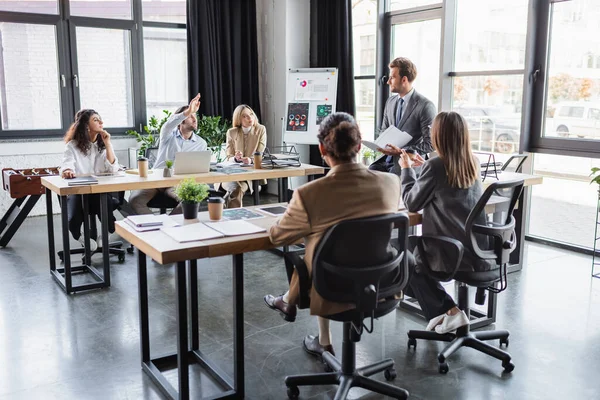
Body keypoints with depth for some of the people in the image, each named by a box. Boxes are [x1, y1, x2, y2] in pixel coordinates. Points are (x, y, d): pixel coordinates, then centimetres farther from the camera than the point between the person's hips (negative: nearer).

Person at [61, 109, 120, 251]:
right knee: (73, 222, -28)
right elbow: (66, 168, -19)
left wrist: (107, 144, -11)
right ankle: (80, 237, 12)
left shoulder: (103, 144, 7)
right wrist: (67, 172, -45)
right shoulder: (72, 145, -3)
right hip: (78, 192, -2)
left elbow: (113, 169, -6)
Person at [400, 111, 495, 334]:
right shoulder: (473, 163, 2)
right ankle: (446, 310, 24)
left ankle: (449, 311, 10)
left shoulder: (435, 166, -18)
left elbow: (412, 203, -6)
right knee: (417, 254, 29)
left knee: (409, 265, 23)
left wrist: (406, 169, 6)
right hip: (481, 251, 7)